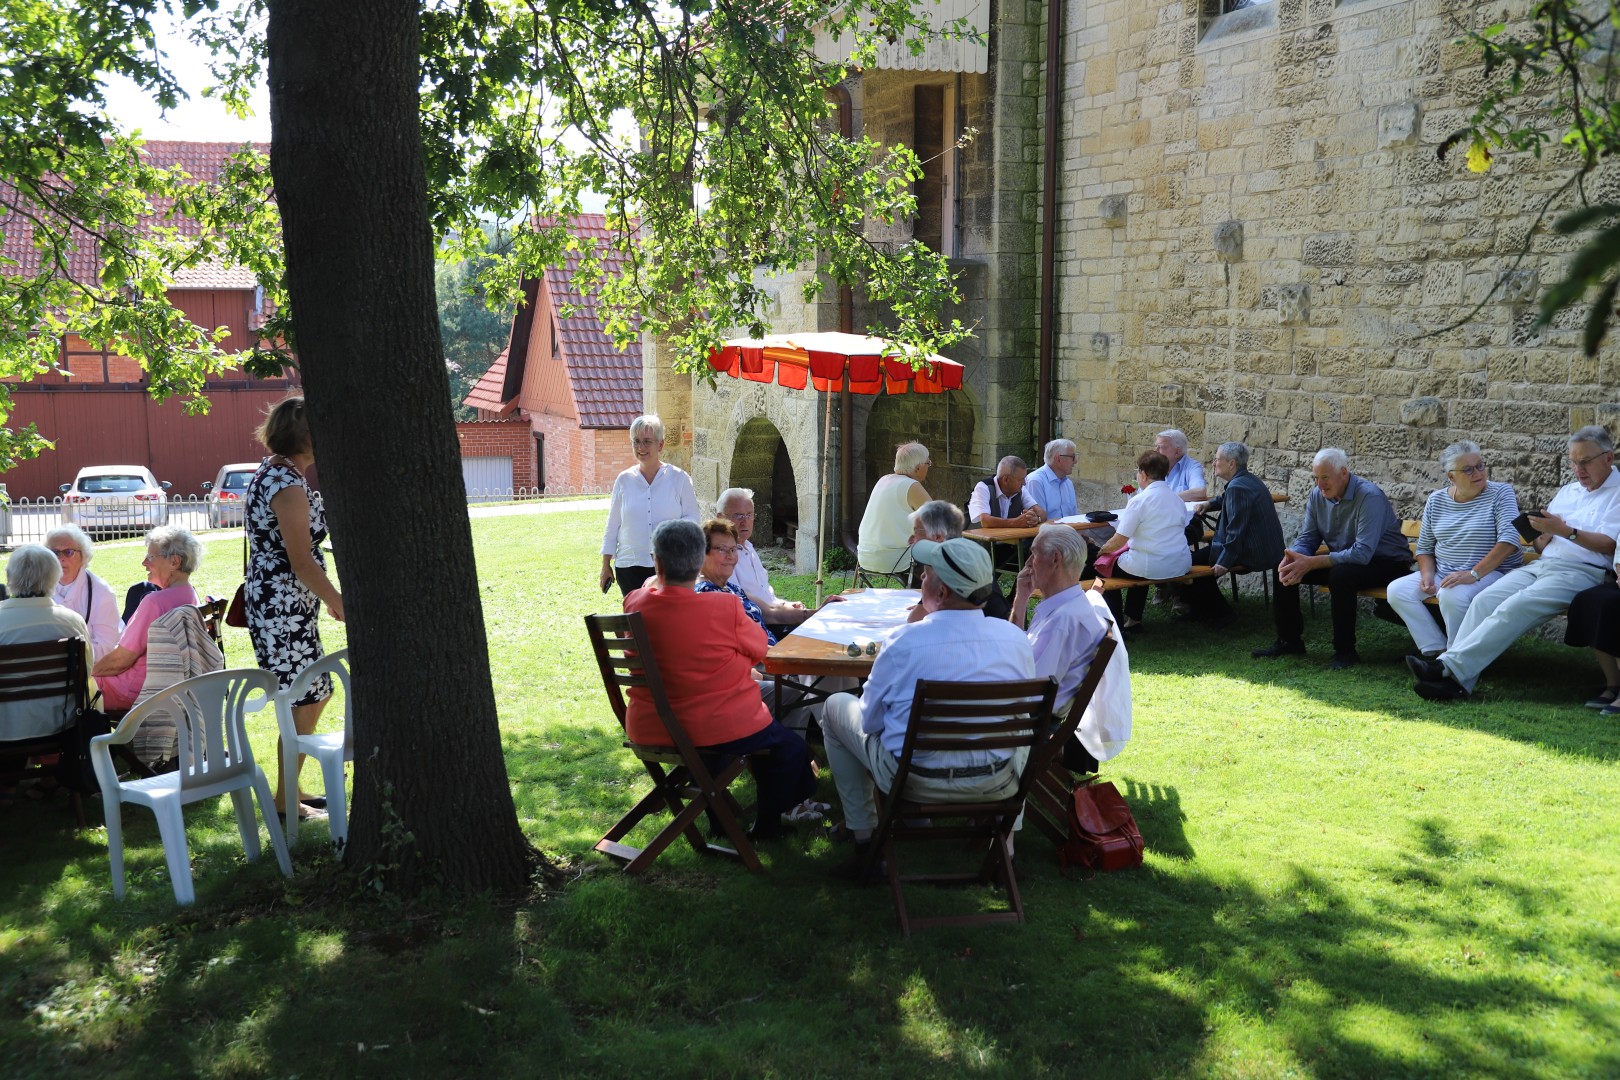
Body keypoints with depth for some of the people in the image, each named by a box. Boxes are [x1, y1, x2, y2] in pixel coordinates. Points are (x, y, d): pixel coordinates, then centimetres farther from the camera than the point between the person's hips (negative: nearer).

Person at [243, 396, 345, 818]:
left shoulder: (270, 473, 12)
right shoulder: (288, 486, -19)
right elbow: (302, 562, -20)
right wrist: (342, 605, -12)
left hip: (273, 602, 10)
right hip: (284, 607, -10)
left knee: (315, 694, 17)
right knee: (303, 704, -2)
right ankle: (285, 801, 8)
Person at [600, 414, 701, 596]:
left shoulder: (679, 478, 2)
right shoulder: (624, 480, 8)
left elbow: (693, 517, 5)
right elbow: (612, 526, 13)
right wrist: (605, 566, 12)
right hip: (629, 566, 2)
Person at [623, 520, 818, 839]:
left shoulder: (635, 604, -11)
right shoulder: (725, 608, -22)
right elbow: (758, 648, -4)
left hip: (648, 730, 6)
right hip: (720, 730, -6)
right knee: (791, 747, 19)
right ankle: (767, 827, 32)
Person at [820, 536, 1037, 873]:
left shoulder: (904, 642, -20)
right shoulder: (1016, 639, -9)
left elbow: (870, 721, -7)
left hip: (913, 780, -3)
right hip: (997, 785, 3)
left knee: (836, 707, 21)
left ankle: (864, 836, 26)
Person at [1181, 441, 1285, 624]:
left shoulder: (1237, 487, -20)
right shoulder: (1249, 479, 12)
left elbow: (1236, 532, -25)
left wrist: (1224, 563, -22)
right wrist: (1211, 503, 18)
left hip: (1253, 554, -11)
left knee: (1193, 561, -7)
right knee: (1202, 552, 24)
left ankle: (1216, 612, 6)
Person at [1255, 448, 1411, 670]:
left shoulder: (1369, 497, -26)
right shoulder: (1318, 496, -2)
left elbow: (1362, 553, -33)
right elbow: (1306, 539, 3)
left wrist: (1311, 563, -34)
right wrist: (1293, 558, -22)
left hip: (1386, 562, -8)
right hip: (1342, 558, 8)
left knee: (1340, 574, -37)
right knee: (1286, 569, -5)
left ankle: (1345, 651, -23)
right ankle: (1289, 640, 7)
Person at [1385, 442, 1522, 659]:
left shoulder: (1500, 493, -5)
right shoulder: (1436, 500, 9)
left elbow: (1509, 539, -18)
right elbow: (1424, 547, 16)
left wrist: (1474, 574, -27)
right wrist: (1427, 574, -6)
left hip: (1491, 571, -6)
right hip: (1442, 573, 6)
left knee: (1452, 595, -35)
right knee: (1397, 590, -15)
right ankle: (1437, 650, -13)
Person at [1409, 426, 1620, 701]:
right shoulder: (1567, 491, 28)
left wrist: (1565, 531, -20)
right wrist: (1542, 536, 1)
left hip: (1580, 572, -7)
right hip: (1540, 564, 7)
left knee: (1514, 606, -30)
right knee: (1485, 599, -20)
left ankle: (1450, 667, -37)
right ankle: (1455, 680, -31)